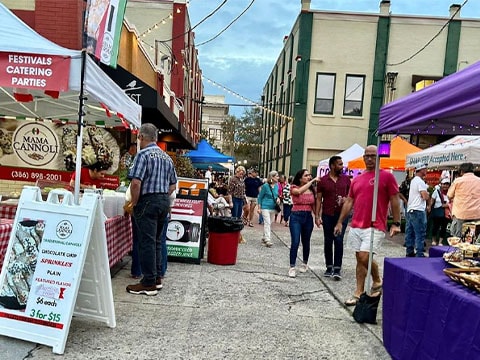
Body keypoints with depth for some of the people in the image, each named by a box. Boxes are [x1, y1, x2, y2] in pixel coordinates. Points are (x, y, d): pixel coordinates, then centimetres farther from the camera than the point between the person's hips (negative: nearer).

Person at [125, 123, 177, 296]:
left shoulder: (143, 154, -10)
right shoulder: (166, 157, 13)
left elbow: (136, 183, -19)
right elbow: (173, 185, 16)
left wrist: (134, 203, -8)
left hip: (148, 201, -8)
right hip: (164, 201, 8)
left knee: (147, 242, -3)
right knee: (157, 241, 16)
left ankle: (149, 284, 2)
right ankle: (157, 278, 23)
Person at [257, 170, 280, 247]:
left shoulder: (276, 185, 5)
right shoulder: (265, 186, -12)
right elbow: (260, 197, -5)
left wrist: (278, 198, -2)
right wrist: (259, 208, -7)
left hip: (273, 207, 7)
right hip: (265, 207, -7)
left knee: (269, 223, 13)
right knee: (267, 223, -15)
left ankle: (264, 238, 26)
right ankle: (267, 240, -19)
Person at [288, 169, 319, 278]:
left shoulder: (312, 189, 6)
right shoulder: (294, 188, -4)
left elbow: (314, 205, 10)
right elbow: (300, 191, -27)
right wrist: (312, 181, -24)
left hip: (308, 217, 4)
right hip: (296, 217, -4)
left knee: (306, 242, 15)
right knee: (295, 242, -11)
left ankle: (305, 263, 36)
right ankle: (292, 267, -2)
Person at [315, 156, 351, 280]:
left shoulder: (346, 179, 5)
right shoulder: (323, 180, 0)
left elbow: (350, 195, 15)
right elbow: (319, 199, 1)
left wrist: (346, 199, -9)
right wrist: (317, 216, -5)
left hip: (342, 215, 0)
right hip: (327, 215, 0)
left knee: (339, 240, -6)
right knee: (328, 241, 8)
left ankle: (337, 269, -1)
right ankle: (329, 267, 20)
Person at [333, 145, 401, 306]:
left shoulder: (387, 176, -1)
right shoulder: (356, 180, 13)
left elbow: (394, 201, -2)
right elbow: (349, 202, 15)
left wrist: (396, 223, -7)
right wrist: (340, 222, 12)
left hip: (375, 227, -5)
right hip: (356, 226, 5)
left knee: (365, 257, -13)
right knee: (359, 259, 10)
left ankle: (377, 281, 16)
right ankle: (359, 293, 20)